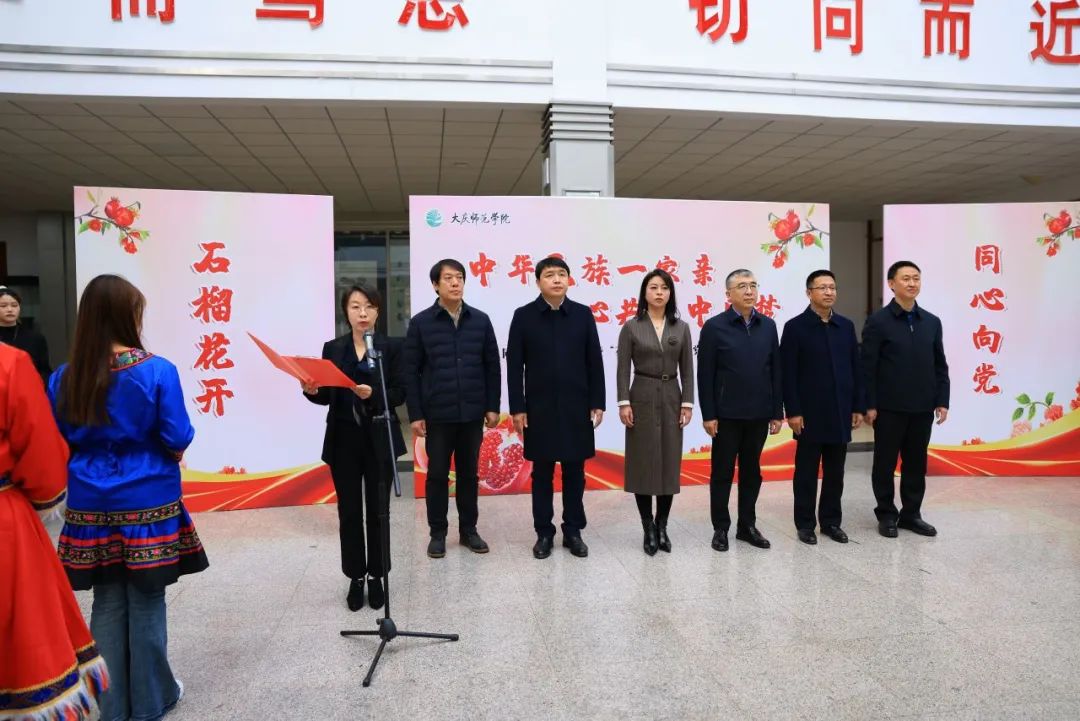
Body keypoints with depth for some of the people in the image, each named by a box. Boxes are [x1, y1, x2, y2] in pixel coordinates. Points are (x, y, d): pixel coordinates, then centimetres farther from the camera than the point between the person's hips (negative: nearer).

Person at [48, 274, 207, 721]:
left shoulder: (64, 379, -3)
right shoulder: (157, 371, -14)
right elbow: (178, 440, -12)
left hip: (91, 506, 3)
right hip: (148, 503, -3)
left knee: (107, 603, 15)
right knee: (146, 603, 10)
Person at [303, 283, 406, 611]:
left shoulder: (392, 346, -1)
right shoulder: (333, 348, 6)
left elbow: (400, 393, -7)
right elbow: (328, 396, 6)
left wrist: (373, 394, -25)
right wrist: (312, 390, -15)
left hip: (379, 440, -2)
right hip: (344, 441, 2)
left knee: (378, 510, 7)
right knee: (349, 512, 7)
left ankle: (376, 577, 21)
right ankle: (355, 578, 21)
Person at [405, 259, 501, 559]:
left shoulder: (480, 320, 3)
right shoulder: (420, 322, -3)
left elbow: (492, 366, 6)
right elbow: (412, 371, -2)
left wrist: (493, 406, 3)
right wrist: (415, 414, -5)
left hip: (472, 413, 2)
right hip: (437, 414, -2)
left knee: (469, 473, 12)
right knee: (437, 474, 8)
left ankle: (468, 530, 26)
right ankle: (437, 533, 22)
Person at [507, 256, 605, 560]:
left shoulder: (583, 314, 3)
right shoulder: (523, 316, -1)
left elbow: (594, 362, 3)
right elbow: (514, 366, -2)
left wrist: (597, 403, 0)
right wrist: (517, 408, -6)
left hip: (576, 407, 1)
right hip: (539, 408, -1)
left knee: (574, 472, 9)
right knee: (542, 473, 8)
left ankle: (573, 531, 22)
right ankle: (544, 533, 20)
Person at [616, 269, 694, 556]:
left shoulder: (681, 328, 6)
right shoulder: (631, 327, -1)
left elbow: (687, 370, 5)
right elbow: (623, 369, -4)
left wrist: (687, 403, -2)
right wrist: (624, 403, -11)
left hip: (671, 399, 3)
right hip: (642, 398, -2)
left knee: (670, 463, 5)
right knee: (643, 463, 1)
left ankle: (662, 526, 18)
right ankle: (649, 529, 12)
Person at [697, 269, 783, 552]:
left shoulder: (768, 325, 6)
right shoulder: (714, 326, -6)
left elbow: (775, 371, 7)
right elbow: (705, 375, -7)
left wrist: (777, 412, 3)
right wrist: (708, 415, -10)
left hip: (759, 414, 4)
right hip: (726, 414, -3)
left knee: (752, 472, 13)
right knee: (722, 472, 6)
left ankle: (747, 525, 25)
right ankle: (720, 528, 17)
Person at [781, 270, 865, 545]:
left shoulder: (846, 326, 8)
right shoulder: (795, 327, -5)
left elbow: (856, 369, 9)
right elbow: (788, 374, -8)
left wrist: (858, 406, 5)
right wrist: (792, 411, -12)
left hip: (840, 412, 4)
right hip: (809, 412, -4)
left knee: (835, 472, 11)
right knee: (807, 471, 5)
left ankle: (831, 521, 22)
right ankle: (805, 523, 15)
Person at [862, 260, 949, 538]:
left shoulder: (932, 322, 8)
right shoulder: (878, 322, -6)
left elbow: (940, 365, 11)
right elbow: (868, 367, -8)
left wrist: (942, 400, 5)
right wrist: (869, 405, -12)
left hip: (922, 407, 4)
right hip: (889, 408, -4)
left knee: (916, 463, 12)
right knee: (886, 463, 6)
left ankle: (911, 514, 25)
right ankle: (887, 514, 19)